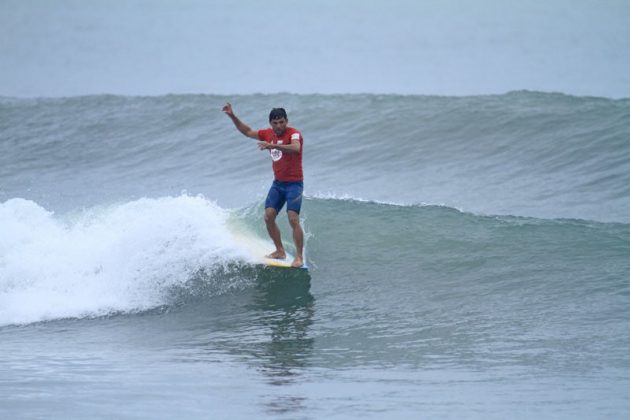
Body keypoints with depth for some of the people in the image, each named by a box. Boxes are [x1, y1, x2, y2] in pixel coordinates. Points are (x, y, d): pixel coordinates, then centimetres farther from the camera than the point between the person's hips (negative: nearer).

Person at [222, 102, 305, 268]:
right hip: (278, 183, 7)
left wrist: (273, 145, -49)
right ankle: (280, 251, 12)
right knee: (268, 216, -1)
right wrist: (232, 116, 8)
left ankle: (299, 257, -15)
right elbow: (248, 132, 18)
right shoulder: (268, 134, 6)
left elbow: (295, 148, -37)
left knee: (293, 219, -18)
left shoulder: (294, 134, -15)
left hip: (294, 184, -7)